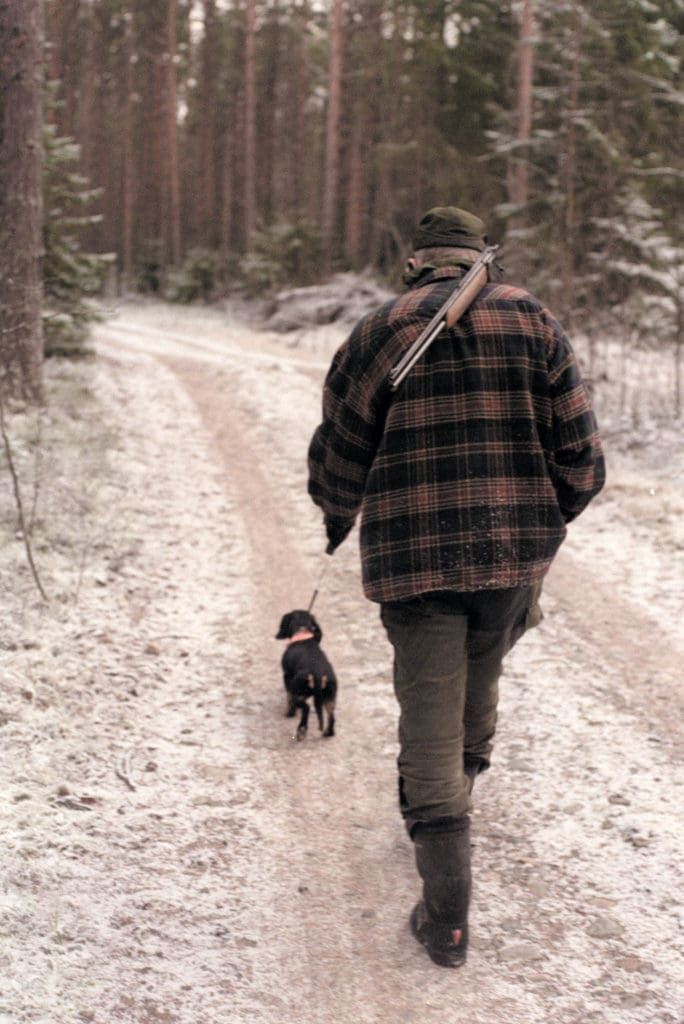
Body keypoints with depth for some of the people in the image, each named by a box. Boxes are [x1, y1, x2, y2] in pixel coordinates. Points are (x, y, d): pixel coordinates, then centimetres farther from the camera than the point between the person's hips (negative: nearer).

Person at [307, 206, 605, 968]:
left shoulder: (378, 333, -1)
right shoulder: (535, 323, 3)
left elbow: (337, 464, 3)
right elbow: (581, 461, -1)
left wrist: (336, 522, 25)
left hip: (416, 561, -2)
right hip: (515, 557, 2)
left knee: (431, 726, 2)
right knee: (479, 681, 26)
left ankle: (447, 919, 3)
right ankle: (455, 800, 47)